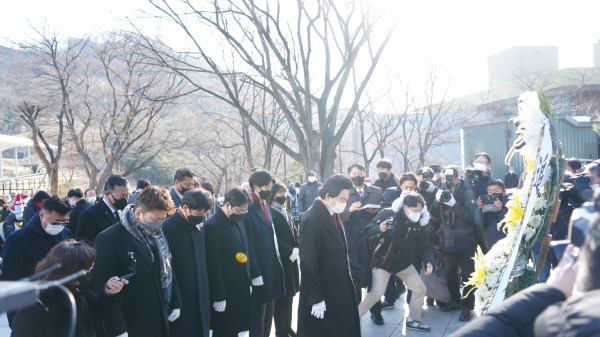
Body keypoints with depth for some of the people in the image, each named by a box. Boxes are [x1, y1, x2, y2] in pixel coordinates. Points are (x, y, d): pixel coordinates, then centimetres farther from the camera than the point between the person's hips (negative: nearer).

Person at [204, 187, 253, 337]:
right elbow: (213, 265, -18)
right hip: (225, 293, -7)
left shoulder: (238, 222, 8)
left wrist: (248, 283, 13)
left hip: (242, 290, 7)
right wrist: (218, 297, -17)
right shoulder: (212, 226, -17)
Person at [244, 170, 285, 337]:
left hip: (272, 268, 8)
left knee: (269, 313, 17)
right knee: (258, 317, 5)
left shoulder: (265, 206, 10)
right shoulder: (248, 209, -16)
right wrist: (255, 274, -17)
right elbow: (249, 246, -17)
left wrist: (278, 263, 11)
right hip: (259, 271, -8)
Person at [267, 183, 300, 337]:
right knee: (281, 297, 0)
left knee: (290, 294, 13)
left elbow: (294, 231, 13)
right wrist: (289, 252, -15)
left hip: (291, 259, 7)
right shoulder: (270, 212, -11)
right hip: (279, 260, -7)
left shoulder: (286, 212, 14)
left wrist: (296, 249, -4)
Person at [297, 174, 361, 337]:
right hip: (323, 295, -8)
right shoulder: (312, 220, -21)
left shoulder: (333, 214, 6)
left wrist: (348, 283, 12)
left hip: (341, 292, 9)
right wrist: (316, 300, -19)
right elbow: (308, 264, -21)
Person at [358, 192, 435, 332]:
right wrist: (379, 229, -36)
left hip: (403, 262, 5)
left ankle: (412, 321, 26)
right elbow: (368, 232, -14)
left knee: (420, 289, 5)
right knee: (376, 293, -14)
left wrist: (429, 261, -20)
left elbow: (425, 246, -1)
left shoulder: (419, 222, -7)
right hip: (383, 261, -5)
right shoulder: (388, 214, -19)